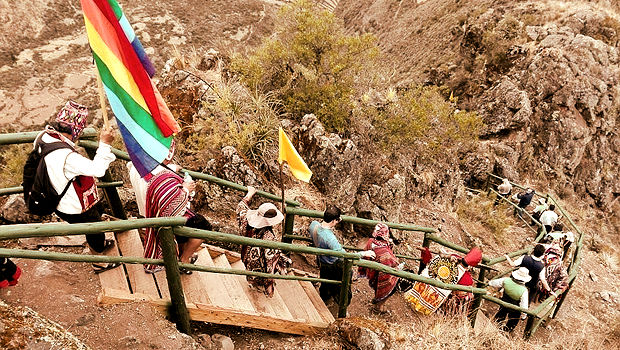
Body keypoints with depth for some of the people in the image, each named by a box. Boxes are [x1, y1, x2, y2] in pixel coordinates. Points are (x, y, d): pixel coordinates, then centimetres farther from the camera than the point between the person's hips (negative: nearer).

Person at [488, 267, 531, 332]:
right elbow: (524, 306, -28)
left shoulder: (506, 280, -28)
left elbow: (491, 283, -15)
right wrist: (523, 316, -9)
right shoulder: (524, 291, -37)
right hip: (514, 311, -4)